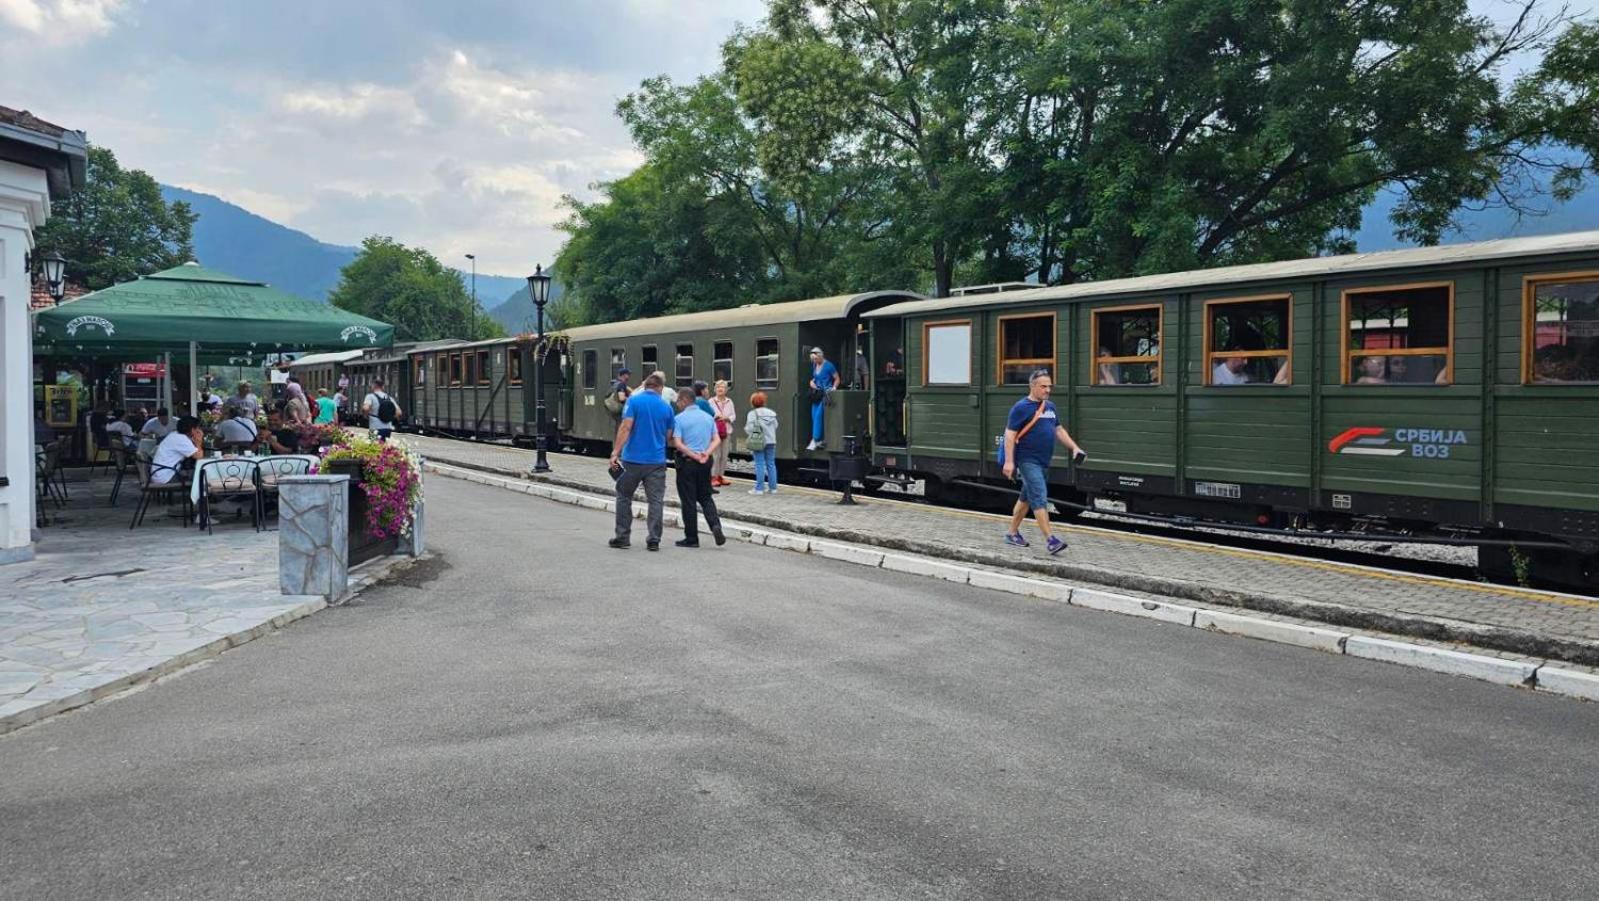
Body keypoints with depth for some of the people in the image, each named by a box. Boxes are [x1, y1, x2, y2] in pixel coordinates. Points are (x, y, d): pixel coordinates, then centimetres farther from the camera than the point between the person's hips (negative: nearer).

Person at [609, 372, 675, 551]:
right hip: (657, 460, 2)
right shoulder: (666, 406, 5)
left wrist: (615, 452, -14)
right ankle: (654, 540, 3)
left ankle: (622, 537, 13)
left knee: (624, 497, 12)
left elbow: (626, 427, -13)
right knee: (655, 501, 5)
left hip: (633, 458, -2)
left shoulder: (634, 400, -5)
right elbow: (668, 435, 11)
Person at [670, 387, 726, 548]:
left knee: (688, 501, 3)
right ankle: (715, 525, -7)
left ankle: (691, 538, 8)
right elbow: (717, 440, 2)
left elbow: (677, 443, -16)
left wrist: (694, 456, -12)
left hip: (687, 462, -5)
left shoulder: (679, 418, -8)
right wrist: (706, 453, -10)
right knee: (705, 497, 16)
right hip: (705, 463, 5)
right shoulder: (708, 417, 9)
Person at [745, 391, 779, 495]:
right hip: (771, 441, 5)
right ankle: (772, 487, 12)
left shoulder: (752, 414, -9)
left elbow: (750, 429, -13)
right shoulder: (771, 412, 7)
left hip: (759, 442, -5)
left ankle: (759, 488, -3)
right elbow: (775, 426, 8)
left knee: (759, 464, -3)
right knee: (771, 464, 10)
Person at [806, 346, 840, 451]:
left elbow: (837, 379, -2)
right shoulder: (814, 365, 11)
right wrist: (812, 382, 6)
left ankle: (815, 441, -14)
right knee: (814, 416, 3)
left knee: (818, 415, -15)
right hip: (817, 393, 8)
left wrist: (833, 388, -14)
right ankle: (821, 441, 11)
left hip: (826, 393, -8)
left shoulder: (828, 366, -9)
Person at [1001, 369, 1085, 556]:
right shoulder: (1021, 407, -9)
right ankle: (1050, 540, -15)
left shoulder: (1050, 407, 14)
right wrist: (1009, 461, -19)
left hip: (1043, 462, 8)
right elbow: (1010, 435, -12)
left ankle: (1012, 533, 26)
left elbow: (1059, 430, 23)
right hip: (1028, 461, -8)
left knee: (1026, 498, 15)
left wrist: (1074, 447, 12)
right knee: (1040, 498, -13)